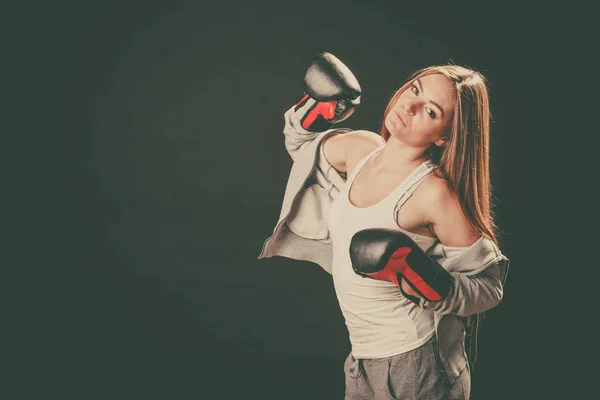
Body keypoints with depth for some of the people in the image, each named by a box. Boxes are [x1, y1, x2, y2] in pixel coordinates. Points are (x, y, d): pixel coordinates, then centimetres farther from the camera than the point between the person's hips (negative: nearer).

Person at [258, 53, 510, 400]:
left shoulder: (435, 192, -21)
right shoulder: (359, 149, -2)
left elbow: (489, 286, -13)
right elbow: (305, 147, 20)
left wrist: (425, 284, -27)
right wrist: (314, 107, 3)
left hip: (416, 366, -6)